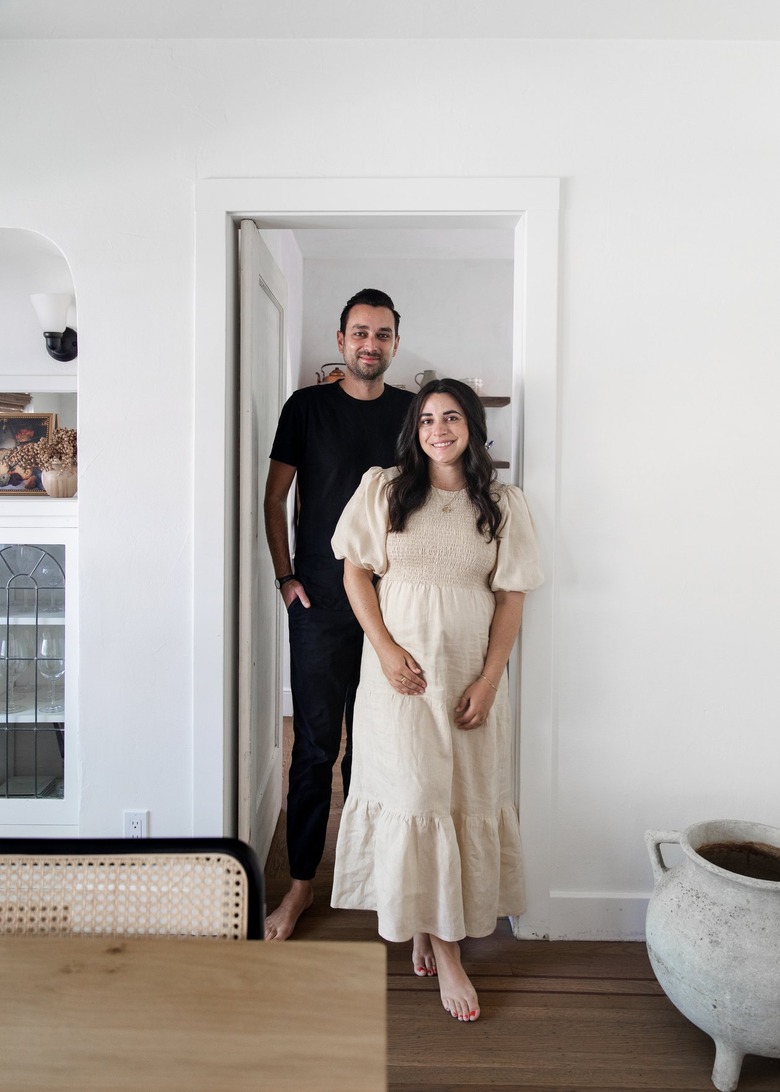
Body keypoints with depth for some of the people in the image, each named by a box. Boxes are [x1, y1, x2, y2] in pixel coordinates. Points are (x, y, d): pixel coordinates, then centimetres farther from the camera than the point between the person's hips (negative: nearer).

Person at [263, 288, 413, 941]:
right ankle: (302, 881, 16)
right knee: (315, 742, 3)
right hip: (320, 601, -2)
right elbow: (275, 496, 5)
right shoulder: (307, 406, 3)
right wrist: (285, 576, -3)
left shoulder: (411, 411, 7)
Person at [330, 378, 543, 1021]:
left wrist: (489, 679, -7)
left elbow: (511, 596, 2)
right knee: (413, 795, 0)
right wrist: (386, 649, -10)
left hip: (471, 675, 2)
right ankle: (443, 948, 16)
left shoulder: (503, 504, 3)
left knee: (467, 800, 9)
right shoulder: (383, 490, 1)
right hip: (401, 671, -1)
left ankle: (434, 927, 33)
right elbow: (356, 572, 1)